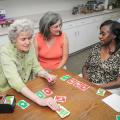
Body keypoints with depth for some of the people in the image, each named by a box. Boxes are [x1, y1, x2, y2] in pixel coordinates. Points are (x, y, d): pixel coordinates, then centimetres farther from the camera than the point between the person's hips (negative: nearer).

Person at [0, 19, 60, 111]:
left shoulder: (30, 46, -9)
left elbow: (36, 67, 0)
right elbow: (15, 82, -37)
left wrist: (47, 75, -21)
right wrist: (40, 101, -46)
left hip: (26, 89, 5)